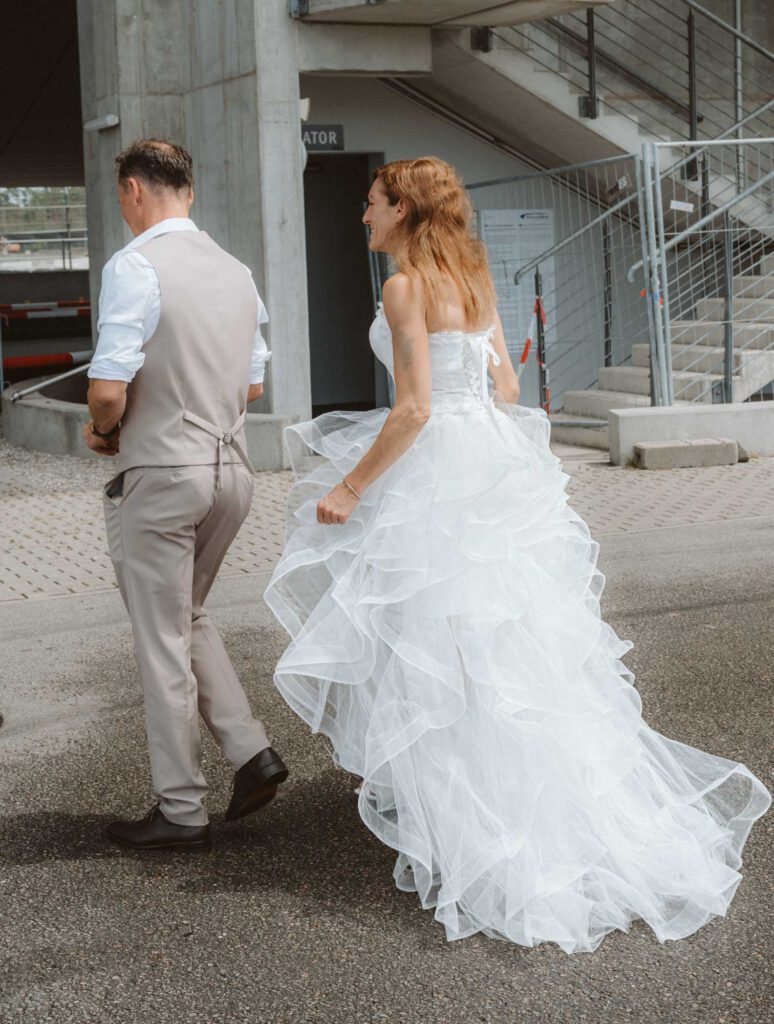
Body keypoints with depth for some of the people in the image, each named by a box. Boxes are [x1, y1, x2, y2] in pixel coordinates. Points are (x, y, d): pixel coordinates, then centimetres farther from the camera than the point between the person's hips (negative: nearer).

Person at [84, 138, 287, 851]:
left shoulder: (134, 267, -15)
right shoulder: (236, 271, 8)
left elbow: (109, 390, -20)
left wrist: (102, 431, 0)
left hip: (160, 475, -7)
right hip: (232, 470, 7)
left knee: (163, 645, 4)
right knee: (189, 617, 25)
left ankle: (181, 812, 14)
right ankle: (250, 749, 15)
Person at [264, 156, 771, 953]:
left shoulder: (406, 287, -12)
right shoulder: (474, 280, 12)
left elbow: (414, 409, -19)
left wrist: (350, 487, -14)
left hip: (437, 472, -8)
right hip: (494, 465, 9)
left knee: (441, 660, -1)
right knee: (513, 645, 15)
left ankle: (475, 846, 4)